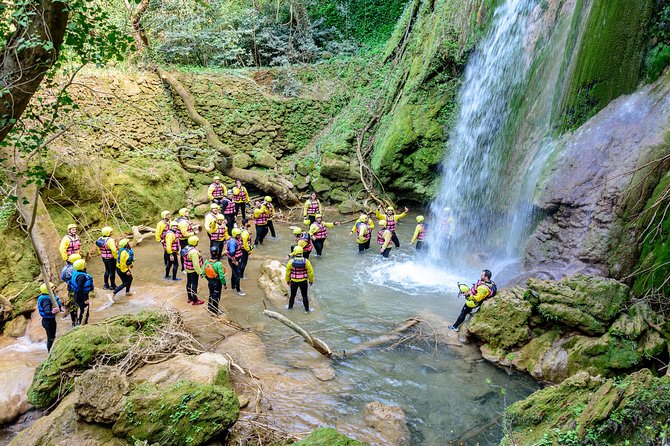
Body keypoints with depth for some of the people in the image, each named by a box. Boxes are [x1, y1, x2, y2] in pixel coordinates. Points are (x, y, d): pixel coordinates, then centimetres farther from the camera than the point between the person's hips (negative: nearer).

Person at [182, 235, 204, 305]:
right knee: (194, 285, 1)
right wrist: (200, 272, -19)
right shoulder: (194, 251, -29)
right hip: (193, 270, -9)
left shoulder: (186, 248, 0)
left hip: (188, 269, 9)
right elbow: (196, 264, -27)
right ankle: (195, 300, 10)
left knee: (189, 283, 19)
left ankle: (189, 298, 33)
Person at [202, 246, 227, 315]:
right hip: (217, 282, -5)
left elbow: (203, 272, 0)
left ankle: (210, 306, 43)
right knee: (216, 296, 11)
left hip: (210, 282, 6)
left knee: (211, 294, 26)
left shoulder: (207, 262, -12)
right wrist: (224, 284, -11)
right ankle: (214, 311, 24)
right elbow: (221, 276, -25)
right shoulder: (218, 264, -30)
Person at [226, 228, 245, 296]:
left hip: (237, 259, 10)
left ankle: (233, 286, 40)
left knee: (234, 273, 24)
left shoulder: (237, 239, 4)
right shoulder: (232, 242, -27)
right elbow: (232, 254, -32)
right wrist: (235, 262, -24)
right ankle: (238, 290, 6)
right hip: (233, 260, -10)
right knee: (237, 275, -3)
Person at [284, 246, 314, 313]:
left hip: (294, 281, 1)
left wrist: (287, 280, 12)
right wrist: (311, 280, 6)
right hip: (303, 281, 0)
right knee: (304, 296, 13)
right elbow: (310, 272, -9)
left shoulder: (291, 261, -14)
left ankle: (290, 307, 37)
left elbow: (288, 272, -4)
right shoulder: (306, 261, -15)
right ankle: (307, 309, 20)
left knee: (293, 295, 20)